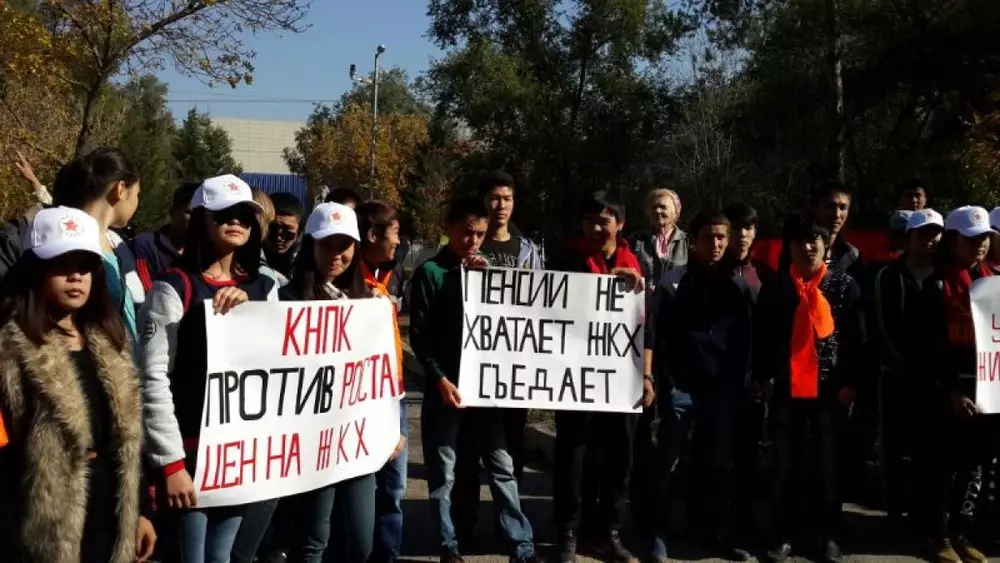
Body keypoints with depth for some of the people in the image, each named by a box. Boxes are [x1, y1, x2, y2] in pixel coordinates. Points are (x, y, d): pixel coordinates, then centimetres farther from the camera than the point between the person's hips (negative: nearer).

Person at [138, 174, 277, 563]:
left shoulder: (263, 288, 9)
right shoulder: (176, 287, -8)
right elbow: (153, 380, -13)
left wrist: (250, 307, -10)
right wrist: (170, 461, -15)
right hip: (191, 450, -5)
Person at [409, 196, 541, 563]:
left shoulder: (484, 268, 11)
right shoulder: (430, 272, -2)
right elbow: (418, 334, -6)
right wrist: (440, 379, -14)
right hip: (445, 386, -3)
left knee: (502, 466, 6)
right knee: (443, 472, 5)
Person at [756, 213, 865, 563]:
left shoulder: (844, 286, 1)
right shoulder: (774, 288, 3)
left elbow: (856, 339, 1)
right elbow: (761, 337, 5)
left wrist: (850, 383, -3)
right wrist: (765, 377, -1)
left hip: (829, 389, -1)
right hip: (787, 389, 1)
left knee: (827, 465, 7)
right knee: (786, 466, 7)